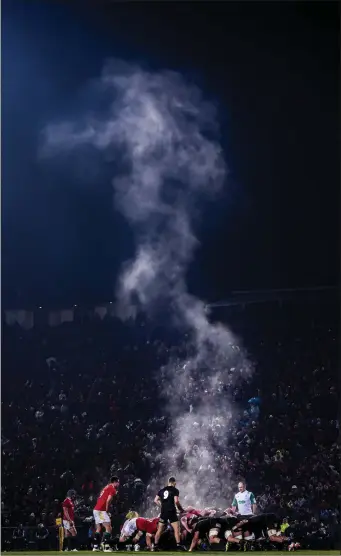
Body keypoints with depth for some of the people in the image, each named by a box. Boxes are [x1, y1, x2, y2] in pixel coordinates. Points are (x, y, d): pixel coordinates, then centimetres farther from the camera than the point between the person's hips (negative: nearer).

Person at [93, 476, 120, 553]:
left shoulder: (106, 487, 20)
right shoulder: (112, 489, -7)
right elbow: (108, 500, -18)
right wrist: (107, 510, -8)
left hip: (96, 509, 9)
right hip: (101, 511, -9)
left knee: (98, 529, 15)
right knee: (108, 528, -7)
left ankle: (96, 546, 14)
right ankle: (106, 547, -14)